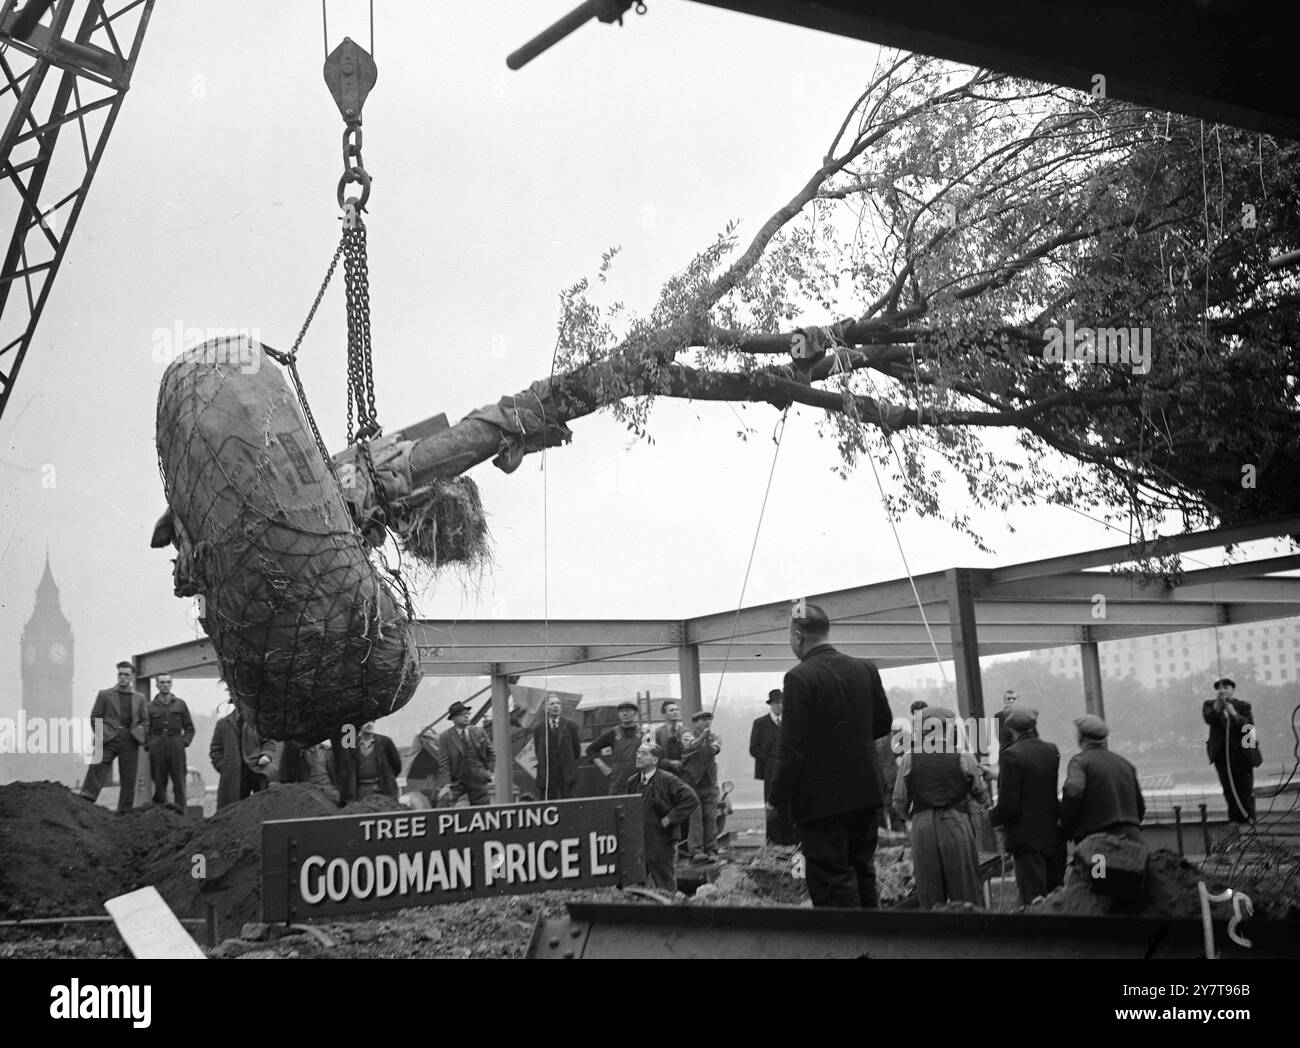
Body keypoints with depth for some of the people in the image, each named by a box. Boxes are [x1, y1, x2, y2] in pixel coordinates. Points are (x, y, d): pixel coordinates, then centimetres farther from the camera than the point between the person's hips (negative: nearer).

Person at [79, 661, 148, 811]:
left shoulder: (139, 698, 16)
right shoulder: (104, 695, 9)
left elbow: (145, 721, 19)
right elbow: (95, 718, 7)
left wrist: (140, 734, 2)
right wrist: (101, 734, -6)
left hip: (130, 742, 2)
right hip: (108, 739, -2)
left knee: (128, 779, 4)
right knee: (96, 771, -16)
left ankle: (125, 812, 11)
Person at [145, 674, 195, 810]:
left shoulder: (180, 704, 12)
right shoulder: (150, 707, 11)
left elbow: (189, 727, 14)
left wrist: (185, 741, -1)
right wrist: (148, 744, -2)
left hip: (176, 747, 0)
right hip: (157, 750, 0)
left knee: (179, 783, -5)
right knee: (159, 784, 0)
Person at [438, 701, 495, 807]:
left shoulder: (479, 732, 4)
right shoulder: (445, 737, -6)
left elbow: (491, 753, 12)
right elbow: (443, 763, -11)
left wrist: (490, 772, -1)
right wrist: (445, 785, -20)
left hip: (478, 780, 3)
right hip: (456, 781, -2)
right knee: (443, 801, -23)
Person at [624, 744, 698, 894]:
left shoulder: (666, 780, -9)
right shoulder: (631, 781, 8)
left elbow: (691, 799, -14)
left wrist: (670, 818, -13)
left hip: (659, 844, -5)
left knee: (665, 888, 4)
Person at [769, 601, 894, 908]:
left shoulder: (799, 678, -17)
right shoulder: (866, 669, 2)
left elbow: (792, 747, -18)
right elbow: (883, 724, 12)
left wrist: (777, 799, -10)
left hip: (821, 798, -6)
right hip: (865, 791, 7)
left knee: (832, 880, -1)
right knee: (862, 870, 19)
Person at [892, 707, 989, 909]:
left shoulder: (909, 759, -2)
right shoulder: (964, 757, -3)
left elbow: (899, 803, 3)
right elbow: (982, 797, 5)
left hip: (922, 826, 1)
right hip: (957, 824, -1)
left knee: (929, 895, 8)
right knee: (964, 892, 9)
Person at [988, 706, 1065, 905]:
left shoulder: (1011, 756, -17)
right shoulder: (1052, 751, 4)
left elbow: (1008, 803, -20)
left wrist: (994, 819, 2)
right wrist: (996, 775, 23)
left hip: (1027, 838, -6)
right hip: (1055, 835, 6)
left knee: (1033, 899, -2)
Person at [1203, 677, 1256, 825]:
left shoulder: (1243, 706, 3)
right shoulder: (1209, 705, 6)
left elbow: (1249, 726, -11)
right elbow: (1208, 719, -14)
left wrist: (1234, 714, -23)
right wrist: (1218, 704, -25)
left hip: (1242, 753, -1)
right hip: (1222, 755, 1)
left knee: (1246, 790, 1)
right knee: (1229, 791, 3)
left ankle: (1249, 821, 6)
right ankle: (1234, 820, 8)